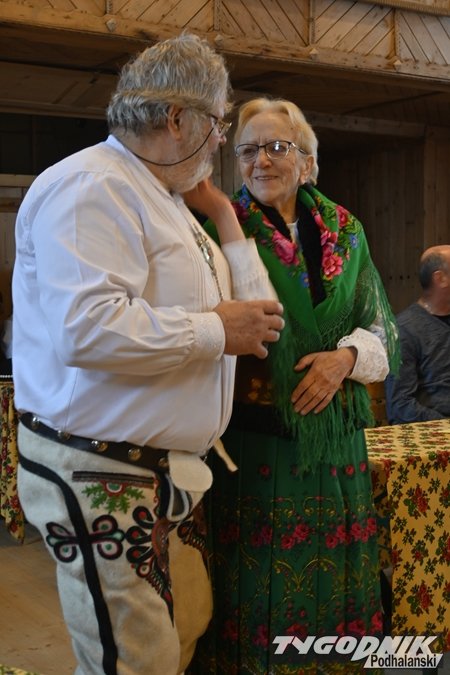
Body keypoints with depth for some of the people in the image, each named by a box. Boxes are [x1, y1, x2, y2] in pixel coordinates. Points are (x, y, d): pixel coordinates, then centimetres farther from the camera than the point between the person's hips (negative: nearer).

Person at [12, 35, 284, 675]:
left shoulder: (166, 203, 17)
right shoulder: (91, 187, -15)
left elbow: (259, 314, 18)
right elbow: (86, 328, -32)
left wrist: (222, 212, 14)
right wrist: (215, 329, -19)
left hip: (167, 473, 10)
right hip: (99, 477, -10)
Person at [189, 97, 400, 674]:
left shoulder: (344, 230, 8)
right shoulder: (222, 225, -2)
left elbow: (381, 330, 8)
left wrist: (346, 356, -7)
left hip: (333, 434, 4)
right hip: (255, 432, -3)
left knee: (331, 579, 13)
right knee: (260, 581, 4)